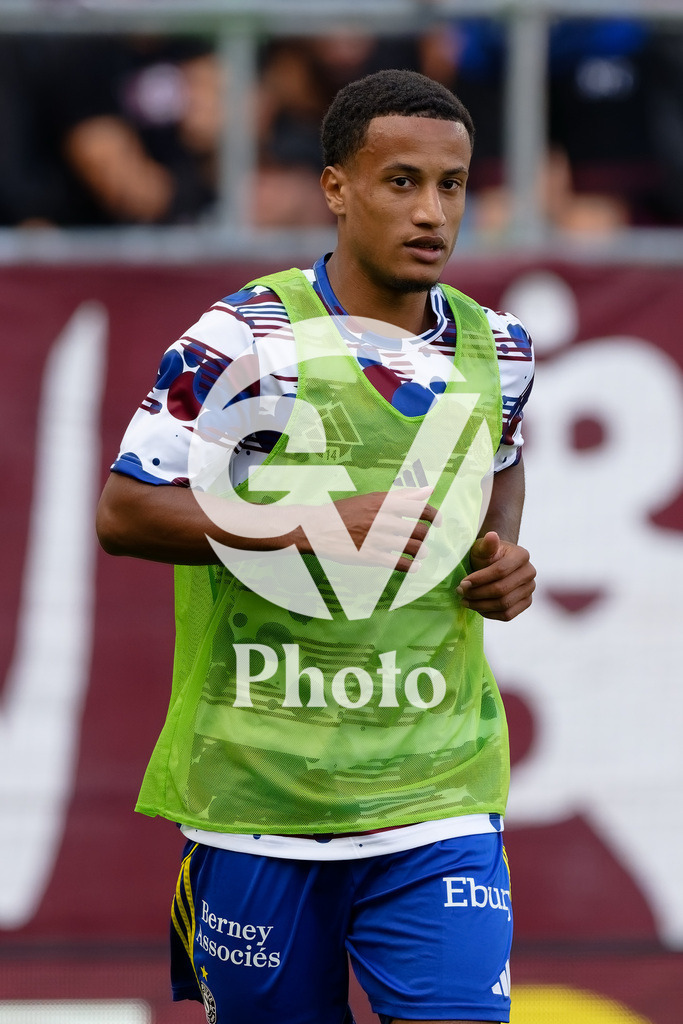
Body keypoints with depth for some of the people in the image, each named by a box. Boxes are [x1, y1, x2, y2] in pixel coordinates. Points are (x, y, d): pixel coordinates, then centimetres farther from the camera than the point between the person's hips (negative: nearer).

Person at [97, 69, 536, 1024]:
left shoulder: (497, 351, 8)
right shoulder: (244, 341, -9)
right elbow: (122, 513, -9)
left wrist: (505, 553, 7)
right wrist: (320, 528, -17)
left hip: (437, 797, 3)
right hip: (256, 792, -3)